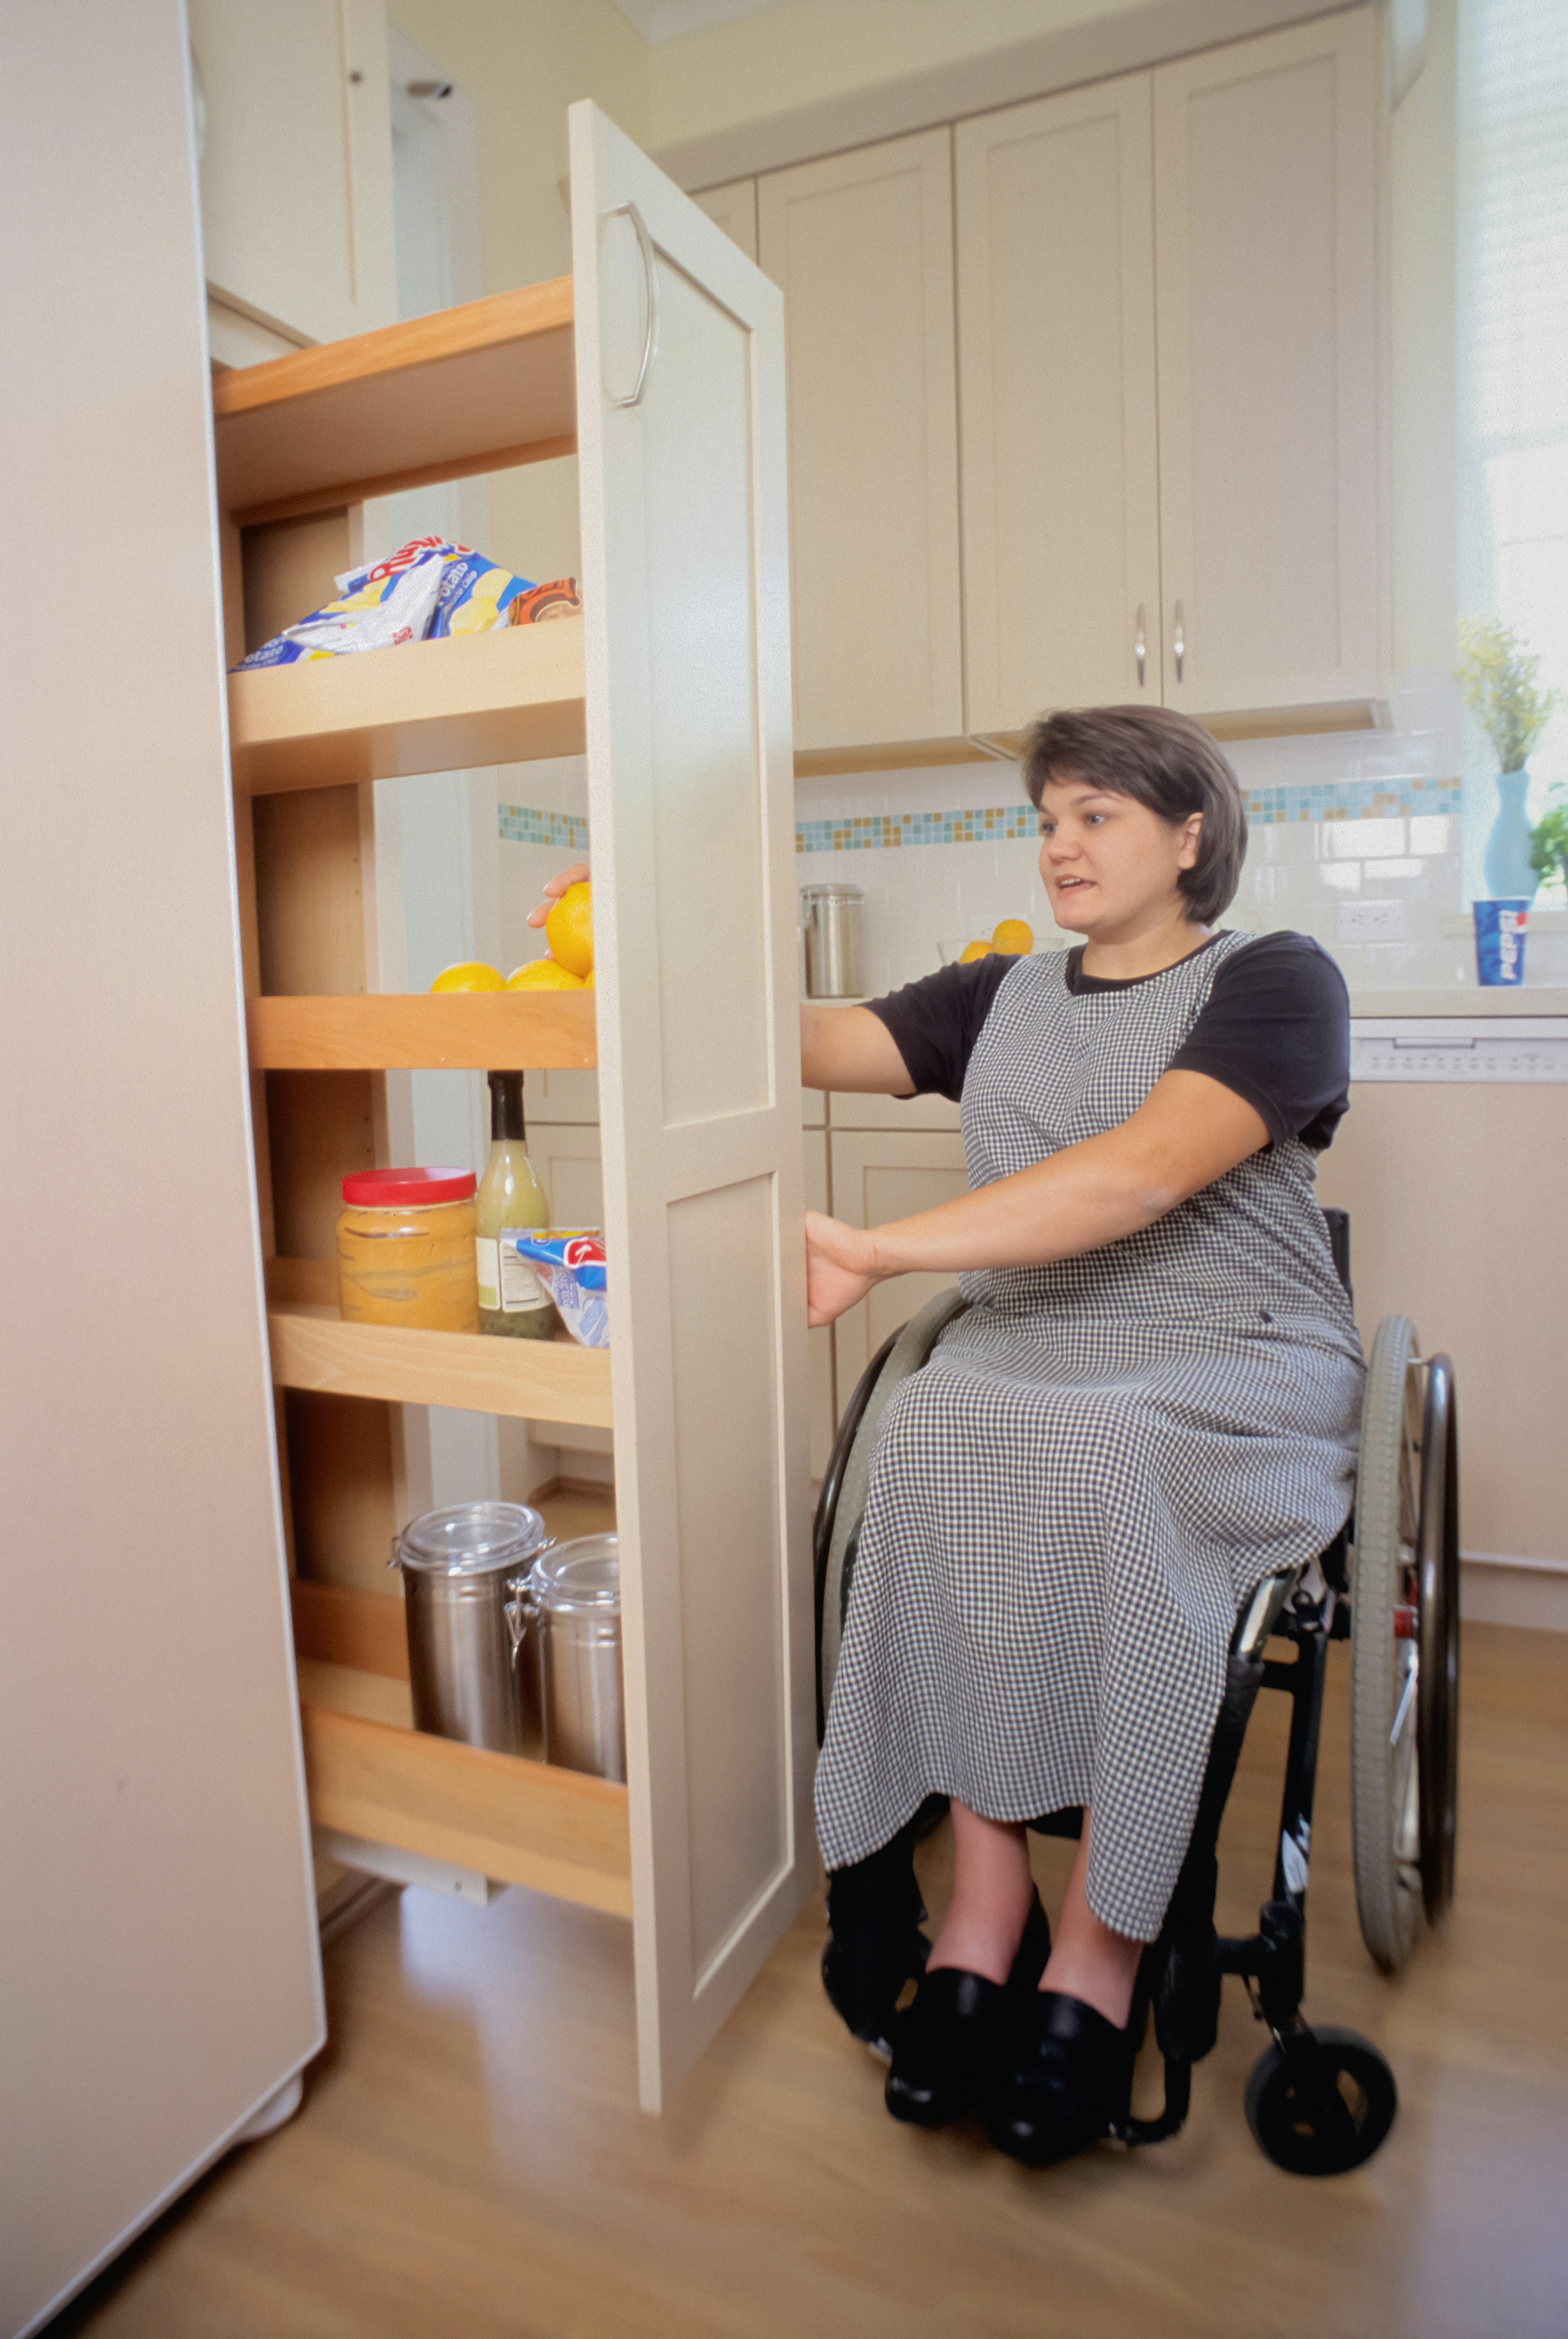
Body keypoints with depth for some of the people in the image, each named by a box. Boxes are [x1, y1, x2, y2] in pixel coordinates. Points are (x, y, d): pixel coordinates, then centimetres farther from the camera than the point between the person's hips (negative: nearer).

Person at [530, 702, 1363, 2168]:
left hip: (1238, 1362, -3)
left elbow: (1140, 1175, -19)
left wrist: (884, 1250, -25)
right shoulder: (1001, 998, 17)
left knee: (1111, 1472, -35)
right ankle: (984, 1901, -16)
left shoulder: (1274, 980, -1)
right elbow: (808, 1045, 10)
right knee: (935, 1446, -29)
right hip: (1024, 1346, 4)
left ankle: (1099, 1947, -16)